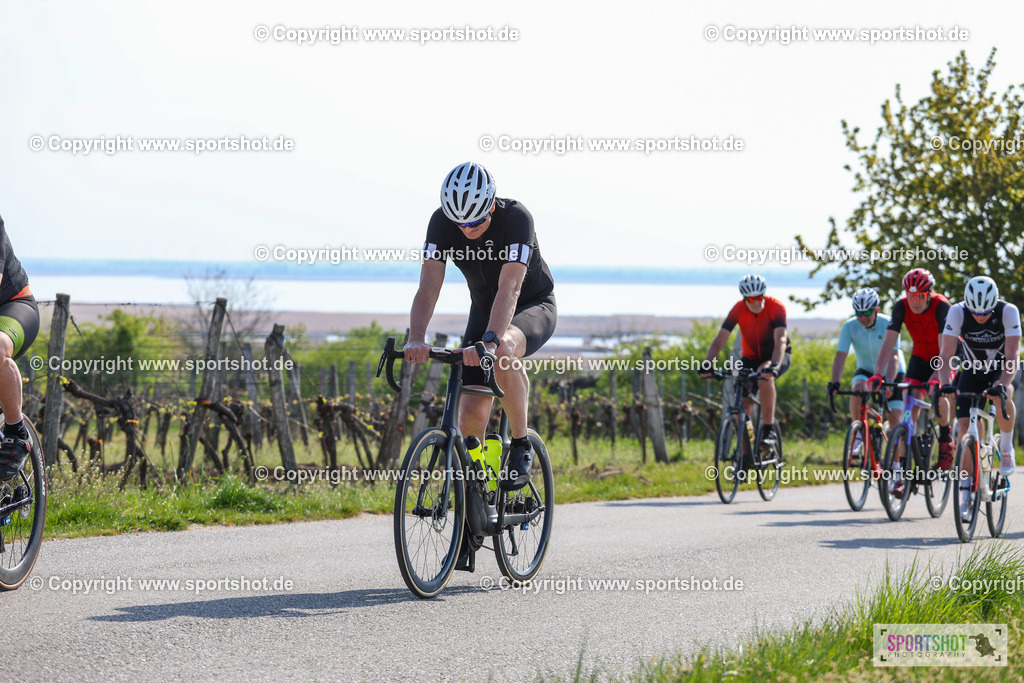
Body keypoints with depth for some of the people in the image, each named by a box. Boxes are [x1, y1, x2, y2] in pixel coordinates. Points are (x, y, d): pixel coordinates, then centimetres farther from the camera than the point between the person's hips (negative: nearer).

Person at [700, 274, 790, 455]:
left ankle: (768, 430, -28)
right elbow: (720, 339, -23)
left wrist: (774, 365, -54)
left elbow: (780, 340, -36)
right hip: (751, 358, 3)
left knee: (765, 378, -37)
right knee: (743, 404, -10)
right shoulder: (739, 309, -18)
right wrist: (708, 364, -40)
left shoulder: (776, 307, -24)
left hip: (777, 355, -3)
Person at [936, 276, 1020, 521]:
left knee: (1001, 398, -36)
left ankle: (1006, 446, -9)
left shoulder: (1008, 312, -28)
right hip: (973, 369, 2)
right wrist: (945, 384, -46)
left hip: (1004, 369, -2)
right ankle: (966, 490, -3)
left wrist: (1002, 385, -50)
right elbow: (946, 354, -29)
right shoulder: (957, 312, -25)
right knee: (965, 426, -13)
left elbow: (1013, 355, -34)